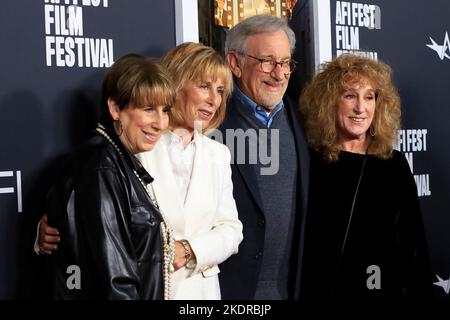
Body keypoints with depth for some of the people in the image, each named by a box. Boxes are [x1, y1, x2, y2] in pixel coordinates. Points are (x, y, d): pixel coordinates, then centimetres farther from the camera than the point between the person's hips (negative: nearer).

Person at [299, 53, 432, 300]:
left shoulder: (394, 164, 3)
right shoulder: (310, 164, -6)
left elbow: (414, 243, 6)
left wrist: (420, 291, 2)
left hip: (387, 289, 3)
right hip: (321, 290, -3)